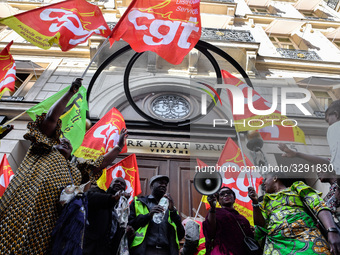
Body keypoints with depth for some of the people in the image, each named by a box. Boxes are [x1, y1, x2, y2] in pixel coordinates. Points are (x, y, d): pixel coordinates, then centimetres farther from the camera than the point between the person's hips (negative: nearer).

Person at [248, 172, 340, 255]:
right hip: (277, 243, 2)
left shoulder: (296, 187, 19)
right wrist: (255, 202, 4)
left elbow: (319, 205, 4)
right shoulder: (266, 202, 28)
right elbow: (260, 224, 15)